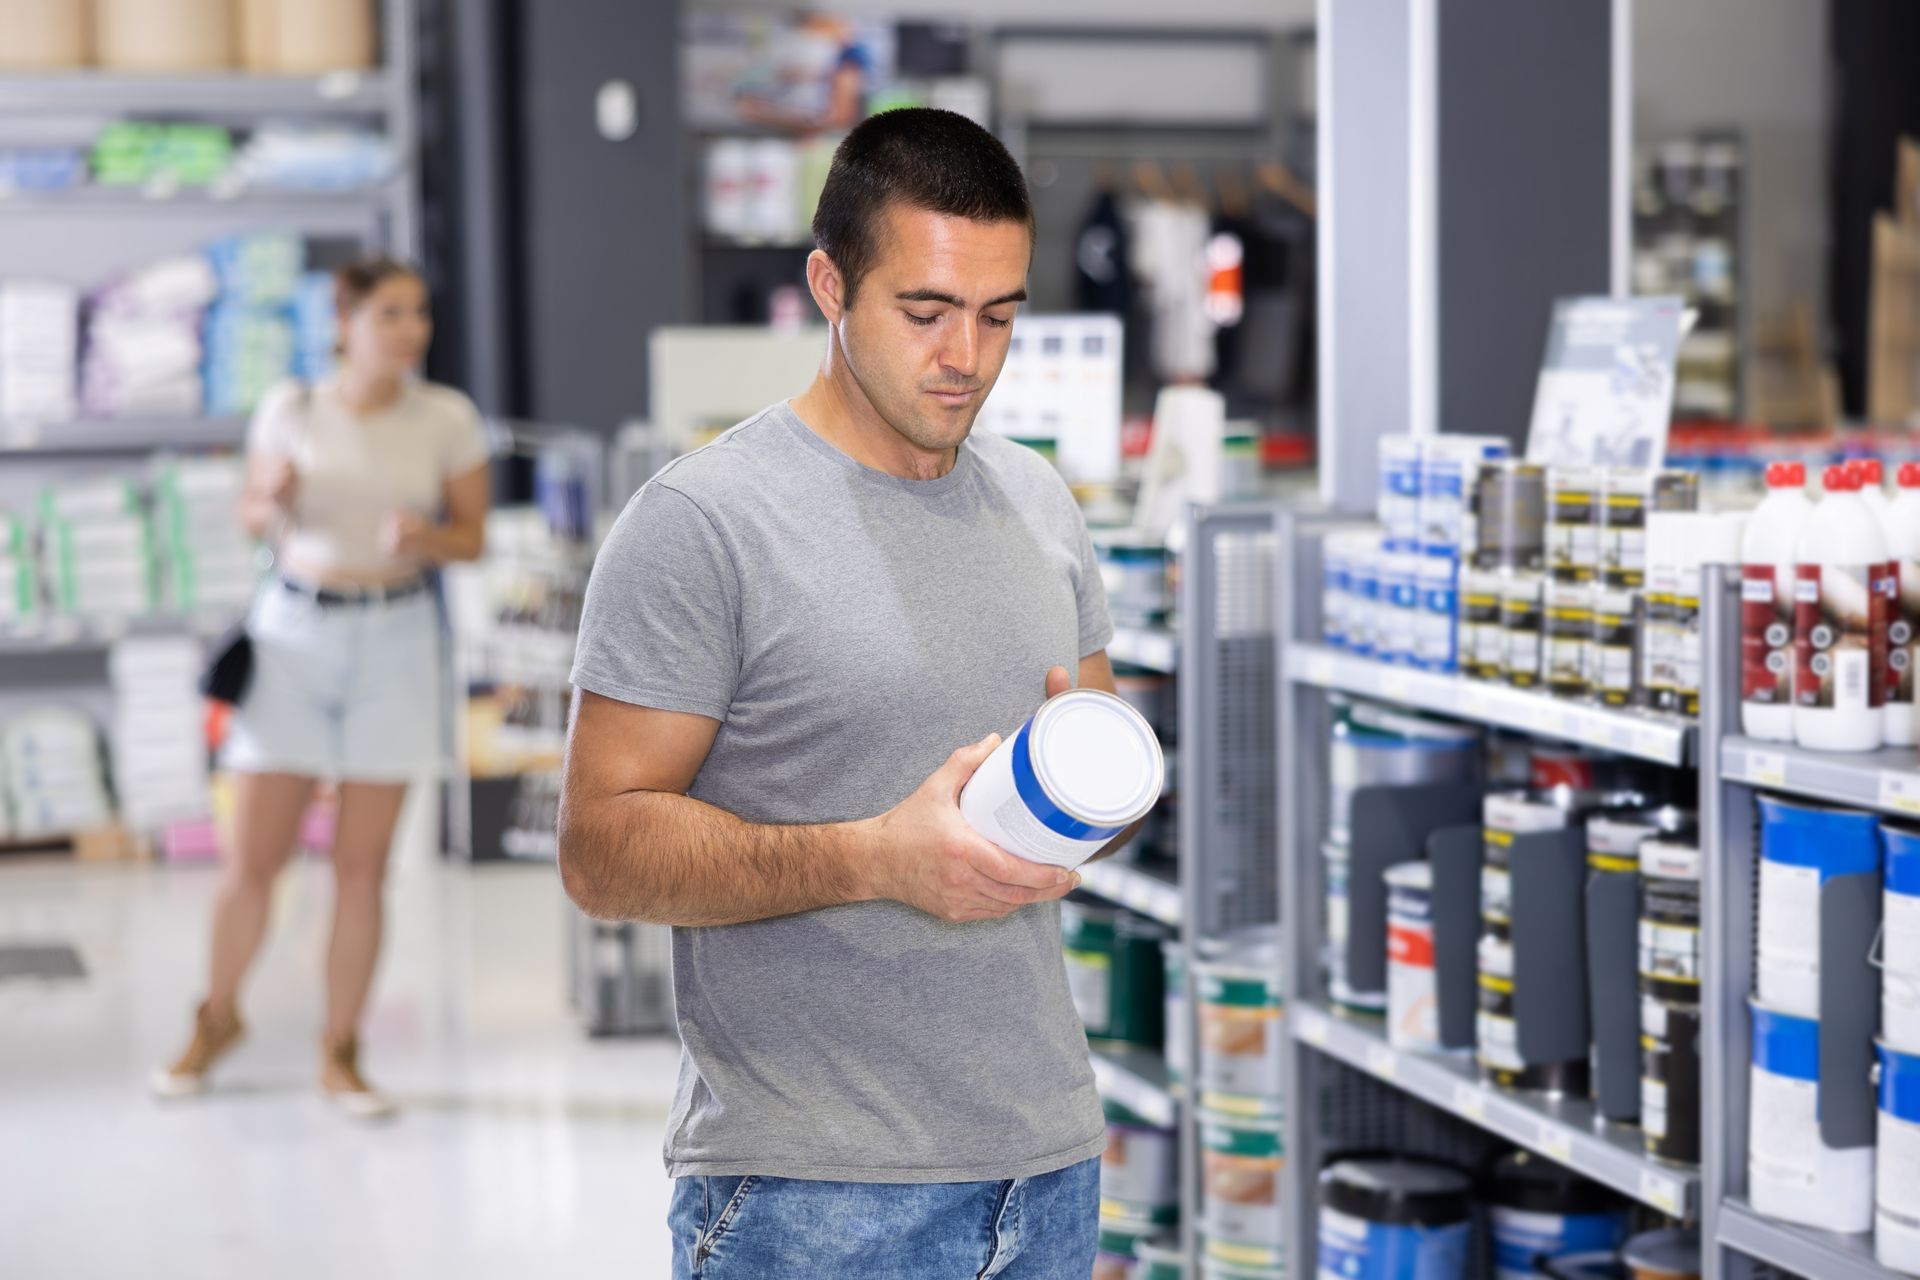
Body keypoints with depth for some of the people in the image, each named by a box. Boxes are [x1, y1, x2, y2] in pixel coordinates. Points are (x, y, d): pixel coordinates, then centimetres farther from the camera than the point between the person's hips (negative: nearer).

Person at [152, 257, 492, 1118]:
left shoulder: (447, 419, -1)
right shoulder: (292, 410, -1)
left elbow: (472, 534, 3)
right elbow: (254, 520, 10)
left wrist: (424, 536, -18)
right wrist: (275, 503, -13)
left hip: (392, 640, 0)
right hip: (294, 632, 0)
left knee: (361, 864, 3)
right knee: (253, 859, 2)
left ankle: (340, 1055, 16)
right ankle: (218, 1020, 27)